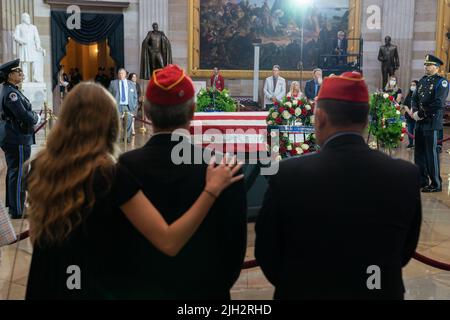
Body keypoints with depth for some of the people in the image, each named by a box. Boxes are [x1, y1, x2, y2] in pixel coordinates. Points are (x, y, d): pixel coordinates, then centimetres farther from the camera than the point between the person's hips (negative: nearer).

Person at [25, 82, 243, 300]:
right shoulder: (112, 176, -22)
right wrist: (212, 189, -23)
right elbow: (169, 242, -25)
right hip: (104, 290, -4)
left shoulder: (40, 168, -7)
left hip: (46, 288, 5)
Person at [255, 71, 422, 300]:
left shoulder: (289, 174, -19)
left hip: (305, 293, -2)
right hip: (381, 292, 2)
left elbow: (266, 253, -8)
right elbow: (405, 252, 0)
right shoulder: (406, 175, -12)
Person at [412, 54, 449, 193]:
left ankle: (436, 184, 5)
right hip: (420, 123, 7)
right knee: (419, 152, 11)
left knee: (431, 153, -4)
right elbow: (415, 98, 13)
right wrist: (415, 112, -5)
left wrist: (421, 114, -16)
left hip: (432, 123, -7)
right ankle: (422, 180, 23)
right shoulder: (423, 80, 15)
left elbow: (438, 104, -17)